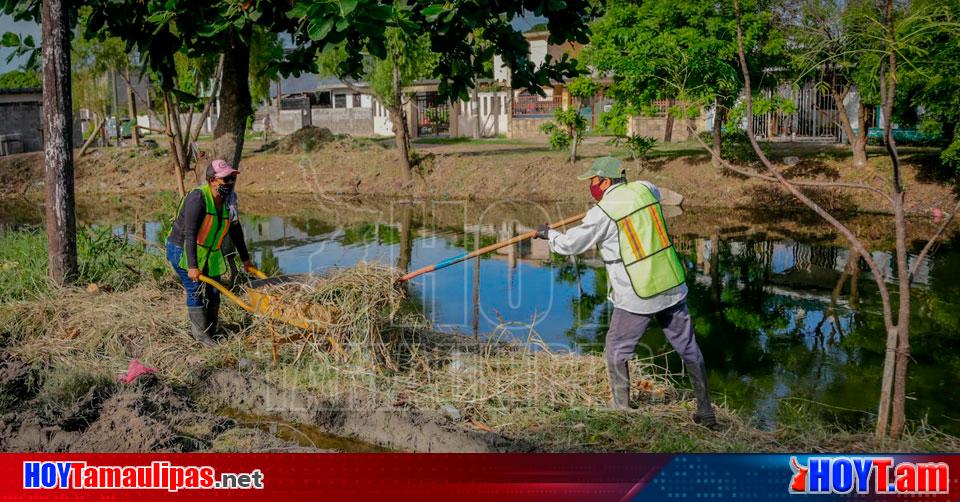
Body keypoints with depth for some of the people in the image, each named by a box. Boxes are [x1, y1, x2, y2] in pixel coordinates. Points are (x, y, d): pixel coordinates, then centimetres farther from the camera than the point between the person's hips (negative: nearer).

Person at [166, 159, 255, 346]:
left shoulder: (229, 200, -1)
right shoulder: (198, 198, -24)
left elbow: (236, 231, 12)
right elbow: (189, 234, -28)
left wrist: (245, 259, 14)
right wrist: (192, 266, -33)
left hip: (209, 254, 7)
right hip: (182, 249, -7)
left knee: (213, 292, 4)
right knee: (196, 290, -12)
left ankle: (210, 332, 15)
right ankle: (201, 334, -4)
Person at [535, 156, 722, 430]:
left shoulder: (602, 213, -12)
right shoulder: (644, 189, 4)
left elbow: (570, 244, -2)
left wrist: (548, 233, 18)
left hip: (636, 297, -6)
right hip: (673, 287, 6)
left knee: (617, 351, 13)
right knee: (689, 349, 14)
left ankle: (621, 410, 17)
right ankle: (707, 413, 22)